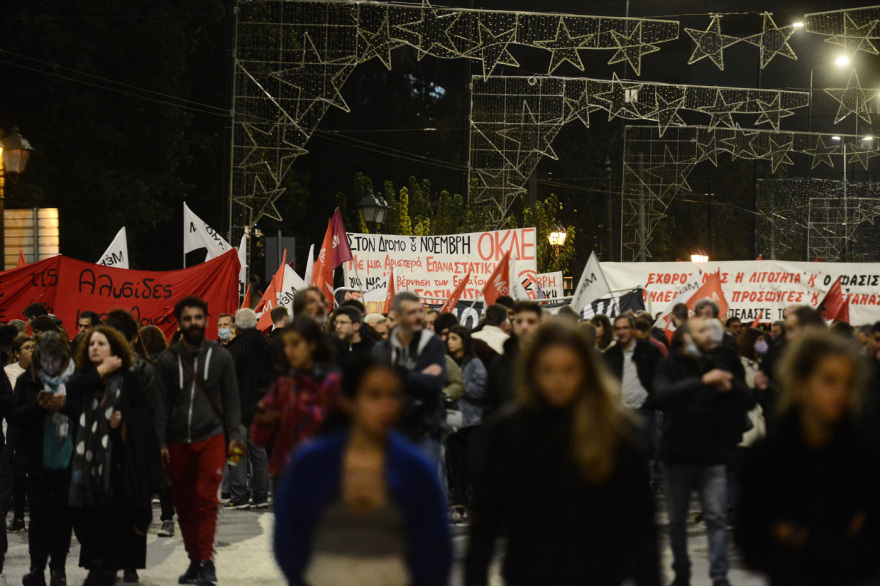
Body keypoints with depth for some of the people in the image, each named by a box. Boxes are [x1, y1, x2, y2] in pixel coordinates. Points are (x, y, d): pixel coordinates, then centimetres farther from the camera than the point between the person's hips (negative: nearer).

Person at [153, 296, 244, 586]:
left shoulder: (220, 357, 6)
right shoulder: (168, 359, 6)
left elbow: (231, 400, 8)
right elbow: (160, 404, 5)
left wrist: (234, 436, -2)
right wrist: (160, 443, -2)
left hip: (211, 438, -2)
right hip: (177, 442, 2)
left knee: (206, 498, -13)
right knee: (183, 504, 6)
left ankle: (206, 561, -9)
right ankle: (194, 560, 17)